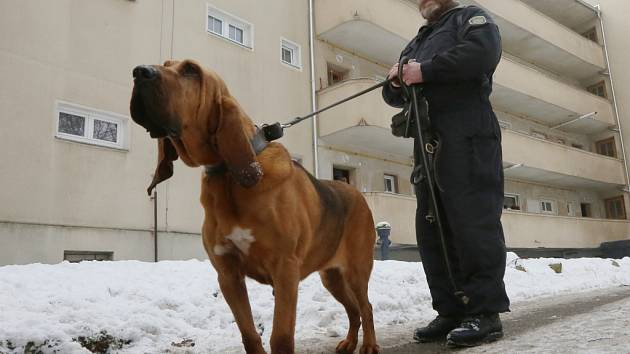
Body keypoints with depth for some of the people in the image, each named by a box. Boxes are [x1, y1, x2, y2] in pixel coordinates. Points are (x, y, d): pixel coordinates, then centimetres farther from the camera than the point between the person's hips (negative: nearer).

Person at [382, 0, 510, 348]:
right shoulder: (416, 42, 32)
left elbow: (484, 51, -11)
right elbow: (395, 97, 26)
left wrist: (425, 71, -10)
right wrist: (396, 81, 3)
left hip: (467, 136, -7)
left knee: (473, 220, -12)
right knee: (432, 228, 1)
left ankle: (485, 311, -7)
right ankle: (452, 311, 6)